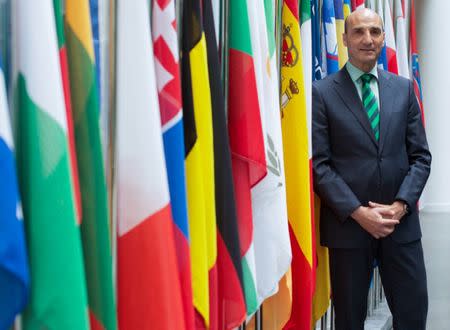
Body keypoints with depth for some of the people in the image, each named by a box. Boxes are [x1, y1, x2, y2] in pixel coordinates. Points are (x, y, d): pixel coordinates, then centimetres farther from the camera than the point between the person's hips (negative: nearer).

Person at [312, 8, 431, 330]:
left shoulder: (404, 88, 9)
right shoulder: (322, 92, -2)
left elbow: (421, 156, 7)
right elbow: (319, 164, -7)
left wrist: (401, 205, -8)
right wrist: (358, 212, -14)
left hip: (401, 222, 3)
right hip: (347, 223, -3)